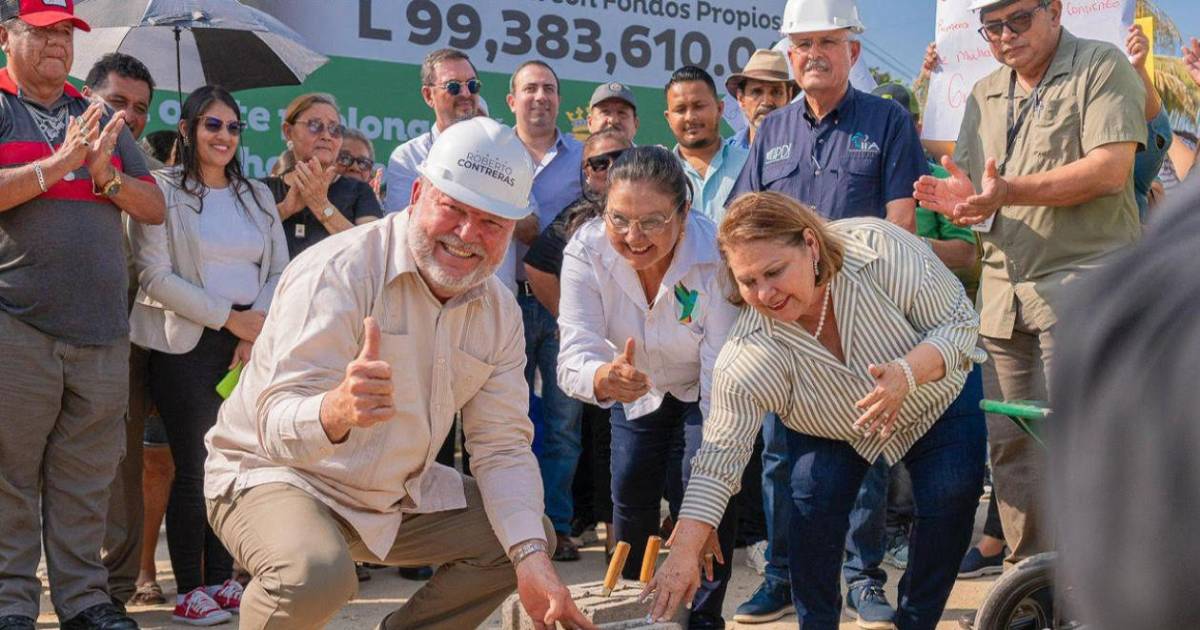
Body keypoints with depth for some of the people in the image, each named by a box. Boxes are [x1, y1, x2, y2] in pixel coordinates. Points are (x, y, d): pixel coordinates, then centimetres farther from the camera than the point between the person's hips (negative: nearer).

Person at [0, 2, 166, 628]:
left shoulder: (101, 120, 19)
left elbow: (154, 207, 14)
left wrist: (104, 174, -3)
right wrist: (59, 163, -14)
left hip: (102, 329, 4)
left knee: (86, 480, 7)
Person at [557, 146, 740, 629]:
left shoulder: (716, 256, -37)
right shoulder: (586, 252, -30)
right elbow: (574, 355, -40)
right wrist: (604, 378, -64)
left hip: (702, 387, -3)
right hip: (639, 388, 3)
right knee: (630, 494, 8)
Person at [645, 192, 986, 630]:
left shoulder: (880, 250, -36)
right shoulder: (748, 356, -33)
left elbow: (959, 323, -26)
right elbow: (719, 457, -29)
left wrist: (906, 375, -46)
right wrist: (683, 555, -36)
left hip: (938, 400, 0)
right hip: (833, 431, 0)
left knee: (950, 503, -15)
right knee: (814, 499, -22)